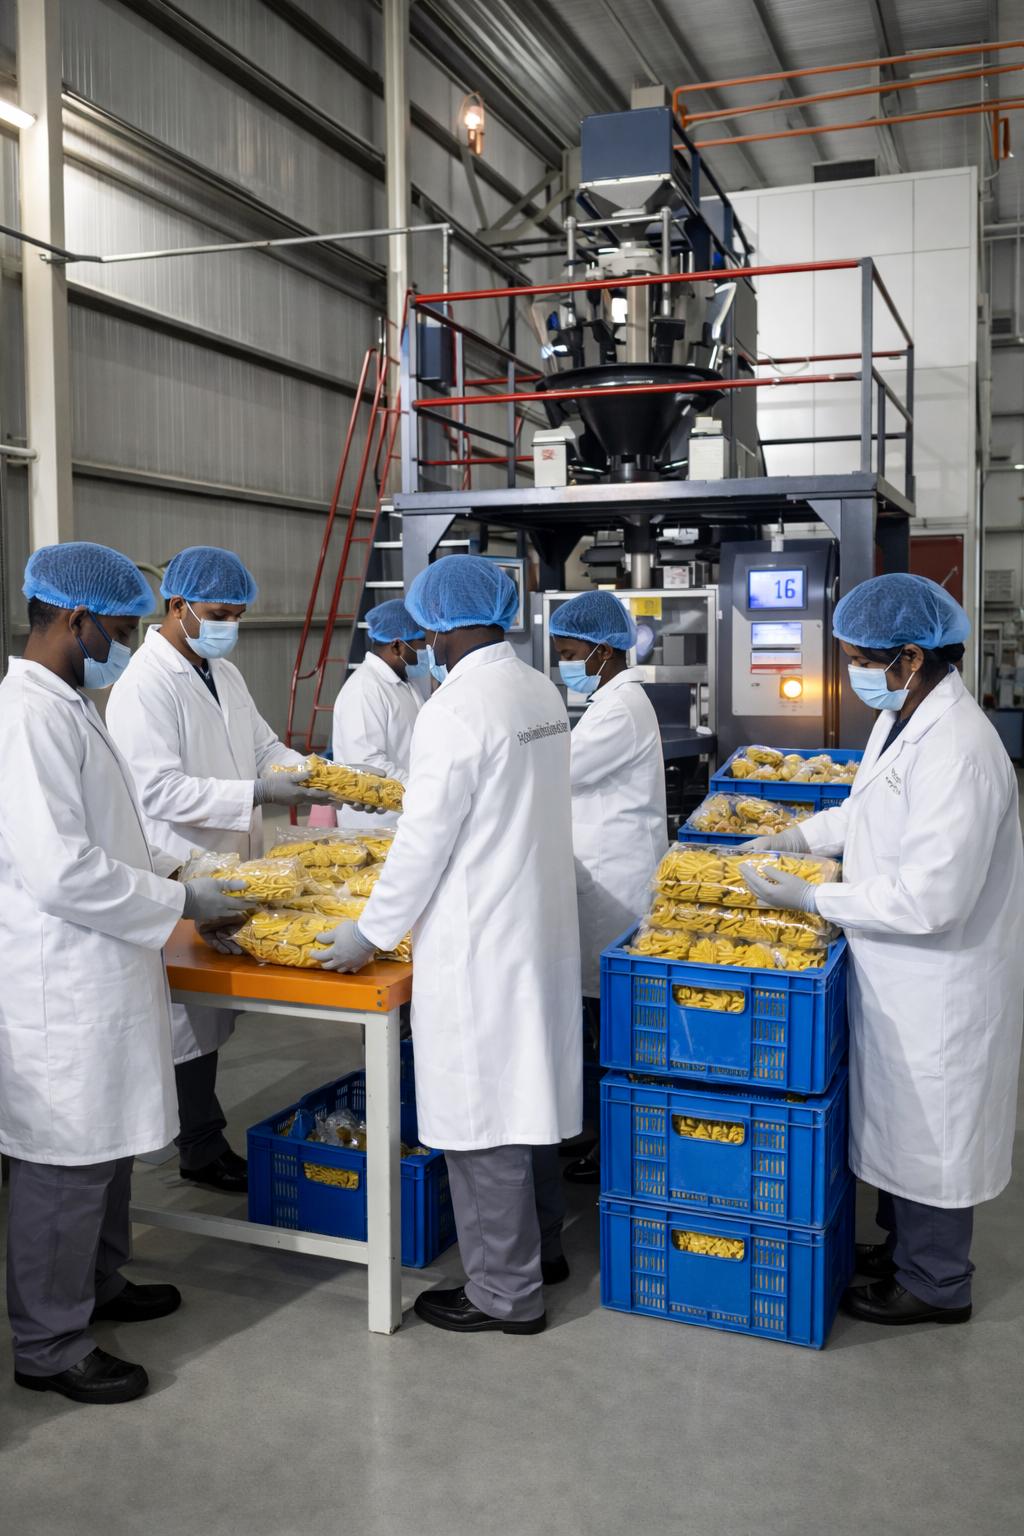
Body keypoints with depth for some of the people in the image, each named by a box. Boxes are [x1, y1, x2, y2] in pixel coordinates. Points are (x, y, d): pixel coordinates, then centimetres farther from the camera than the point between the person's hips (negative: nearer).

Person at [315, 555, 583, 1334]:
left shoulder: (458, 708, -20)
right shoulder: (542, 691, 6)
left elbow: (425, 839, -18)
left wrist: (371, 934, -7)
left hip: (478, 942, -9)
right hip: (539, 926, 9)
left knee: (482, 1119, 4)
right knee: (528, 1090, 21)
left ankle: (505, 1292, 17)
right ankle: (542, 1248, 37)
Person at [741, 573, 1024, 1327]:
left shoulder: (958, 752, -30)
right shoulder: (900, 718, 1)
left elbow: (928, 899, -30)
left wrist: (812, 898, -22)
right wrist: (794, 837, 6)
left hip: (937, 983, -9)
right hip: (895, 973, 9)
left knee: (930, 1133, 10)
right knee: (898, 1120, 24)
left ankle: (936, 1285, 30)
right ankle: (904, 1244, 44)